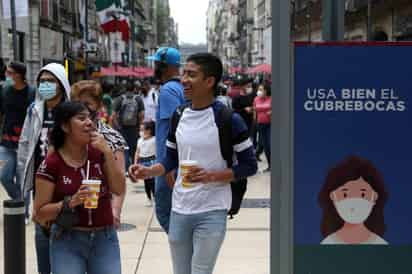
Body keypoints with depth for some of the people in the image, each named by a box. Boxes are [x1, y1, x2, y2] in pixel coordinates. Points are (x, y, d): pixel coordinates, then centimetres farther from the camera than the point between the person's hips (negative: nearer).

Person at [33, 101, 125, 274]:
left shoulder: (99, 153, 1)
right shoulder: (51, 164, -8)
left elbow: (119, 190, -5)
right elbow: (39, 214, -6)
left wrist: (107, 152, -12)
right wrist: (71, 202, -21)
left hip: (105, 239, 3)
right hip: (67, 241, -3)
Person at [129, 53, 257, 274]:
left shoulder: (228, 119, -12)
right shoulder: (178, 116, 6)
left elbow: (249, 166, -8)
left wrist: (212, 176, -21)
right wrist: (148, 171, -5)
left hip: (211, 213, -6)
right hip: (179, 210, 6)